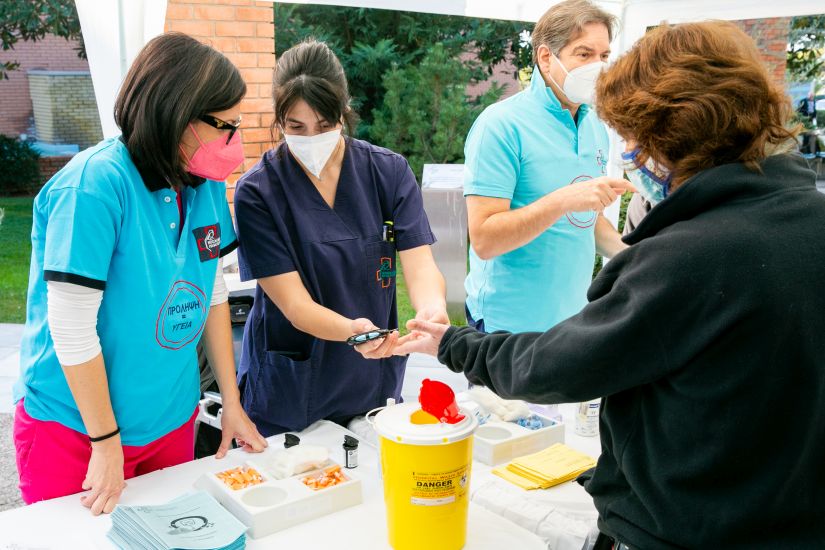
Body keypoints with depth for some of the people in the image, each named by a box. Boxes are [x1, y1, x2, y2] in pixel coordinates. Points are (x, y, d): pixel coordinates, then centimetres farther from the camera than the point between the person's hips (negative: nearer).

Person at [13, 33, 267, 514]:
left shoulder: (207, 183, -3)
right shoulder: (94, 184, -24)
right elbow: (72, 330, -22)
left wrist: (232, 403, 7)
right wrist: (107, 442, -14)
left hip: (172, 420, 6)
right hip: (75, 432, -6)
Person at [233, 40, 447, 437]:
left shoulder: (390, 172, -6)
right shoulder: (257, 193, -13)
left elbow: (420, 265, -13)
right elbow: (294, 304, -18)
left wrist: (432, 307, -37)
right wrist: (350, 330, -39)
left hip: (375, 385, 3)